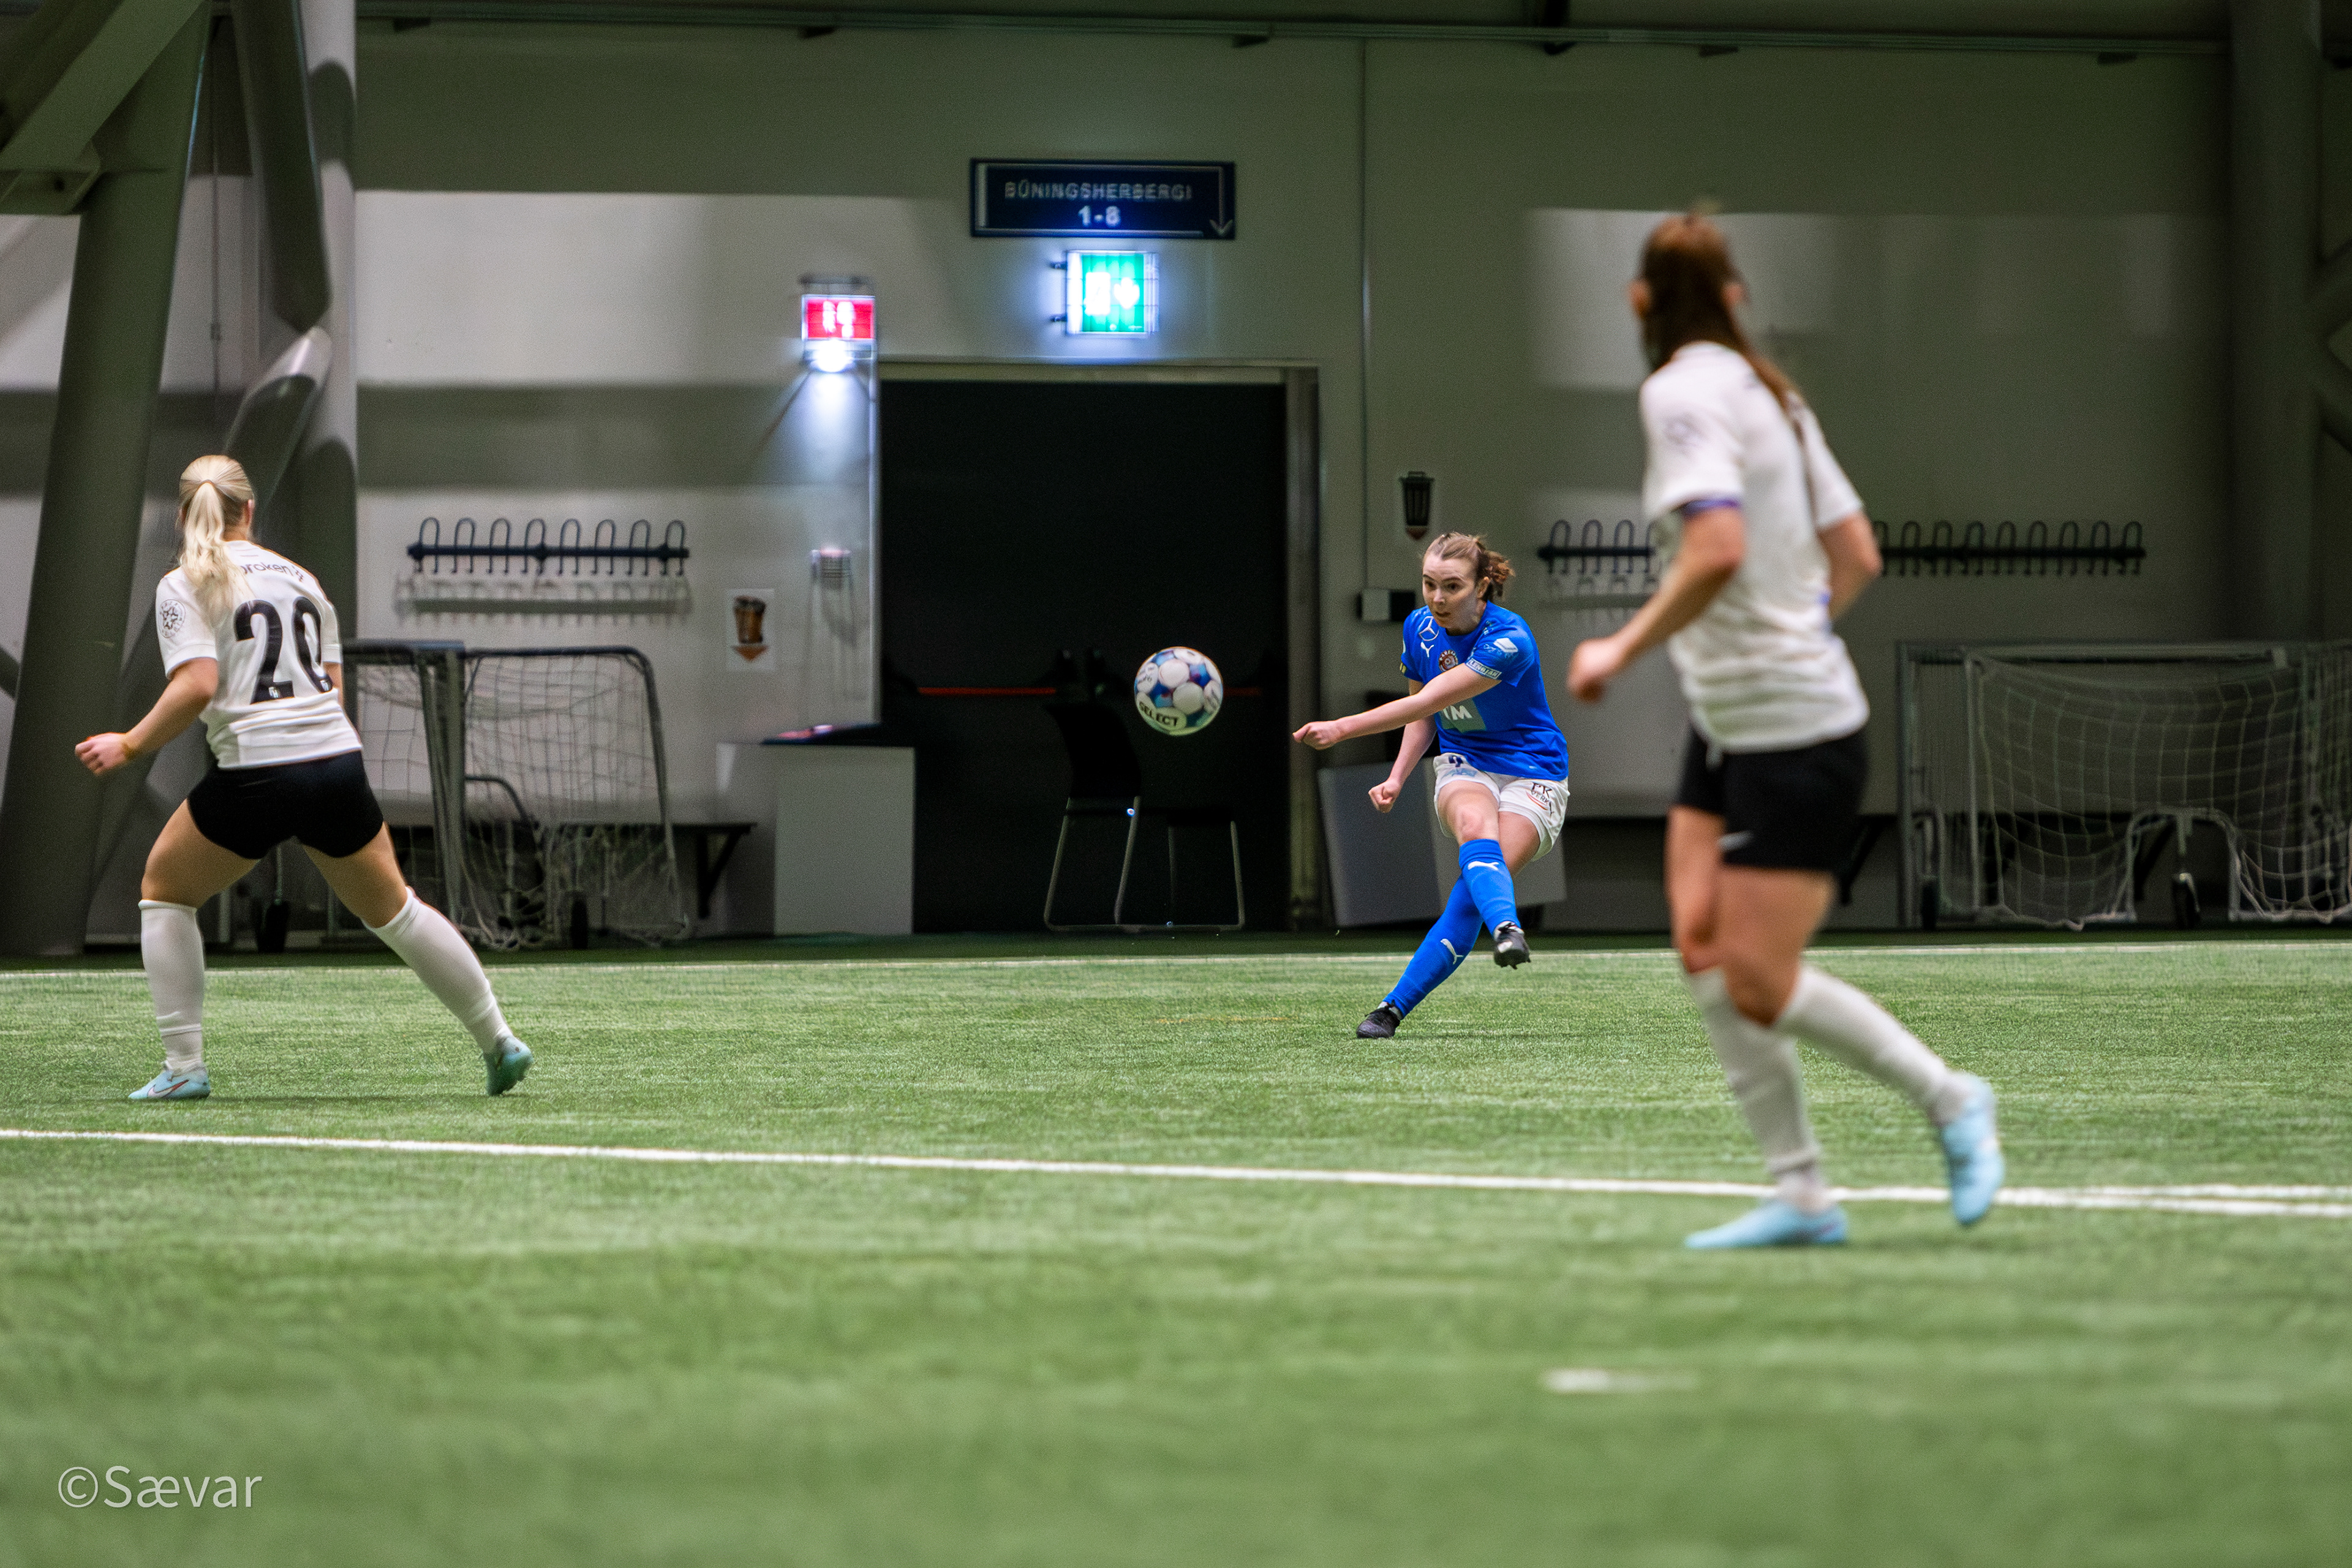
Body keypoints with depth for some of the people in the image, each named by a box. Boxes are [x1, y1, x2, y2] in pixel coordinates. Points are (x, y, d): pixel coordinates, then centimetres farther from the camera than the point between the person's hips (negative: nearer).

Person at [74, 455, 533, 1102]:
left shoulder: (184, 587, 0)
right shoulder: (301, 578, 17)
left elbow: (198, 685, -13)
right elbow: (333, 687, 16)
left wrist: (129, 745, -4)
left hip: (254, 774, -4)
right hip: (337, 757, 5)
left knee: (163, 891, 17)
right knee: (392, 908, 22)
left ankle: (184, 1066, 8)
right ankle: (499, 1041, 26)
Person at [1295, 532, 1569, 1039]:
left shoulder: (1508, 641, -23)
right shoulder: (1420, 627, -1)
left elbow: (1425, 703, -28)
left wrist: (1342, 728, -31)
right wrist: (1397, 778, 0)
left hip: (1531, 774, -4)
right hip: (1464, 767, 4)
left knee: (1470, 894, -24)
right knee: (1475, 823, -35)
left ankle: (1395, 1006, -21)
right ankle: (1506, 929, -61)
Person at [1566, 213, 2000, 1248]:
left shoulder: (1683, 394, -15)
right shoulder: (1767, 392, 11)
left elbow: (1719, 547, -29)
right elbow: (1856, 554, 13)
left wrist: (1624, 647, -19)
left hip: (1795, 735, -9)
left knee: (1762, 988, -6)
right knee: (1703, 949, 3)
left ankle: (1949, 1101, 9)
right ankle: (1799, 1194, 3)